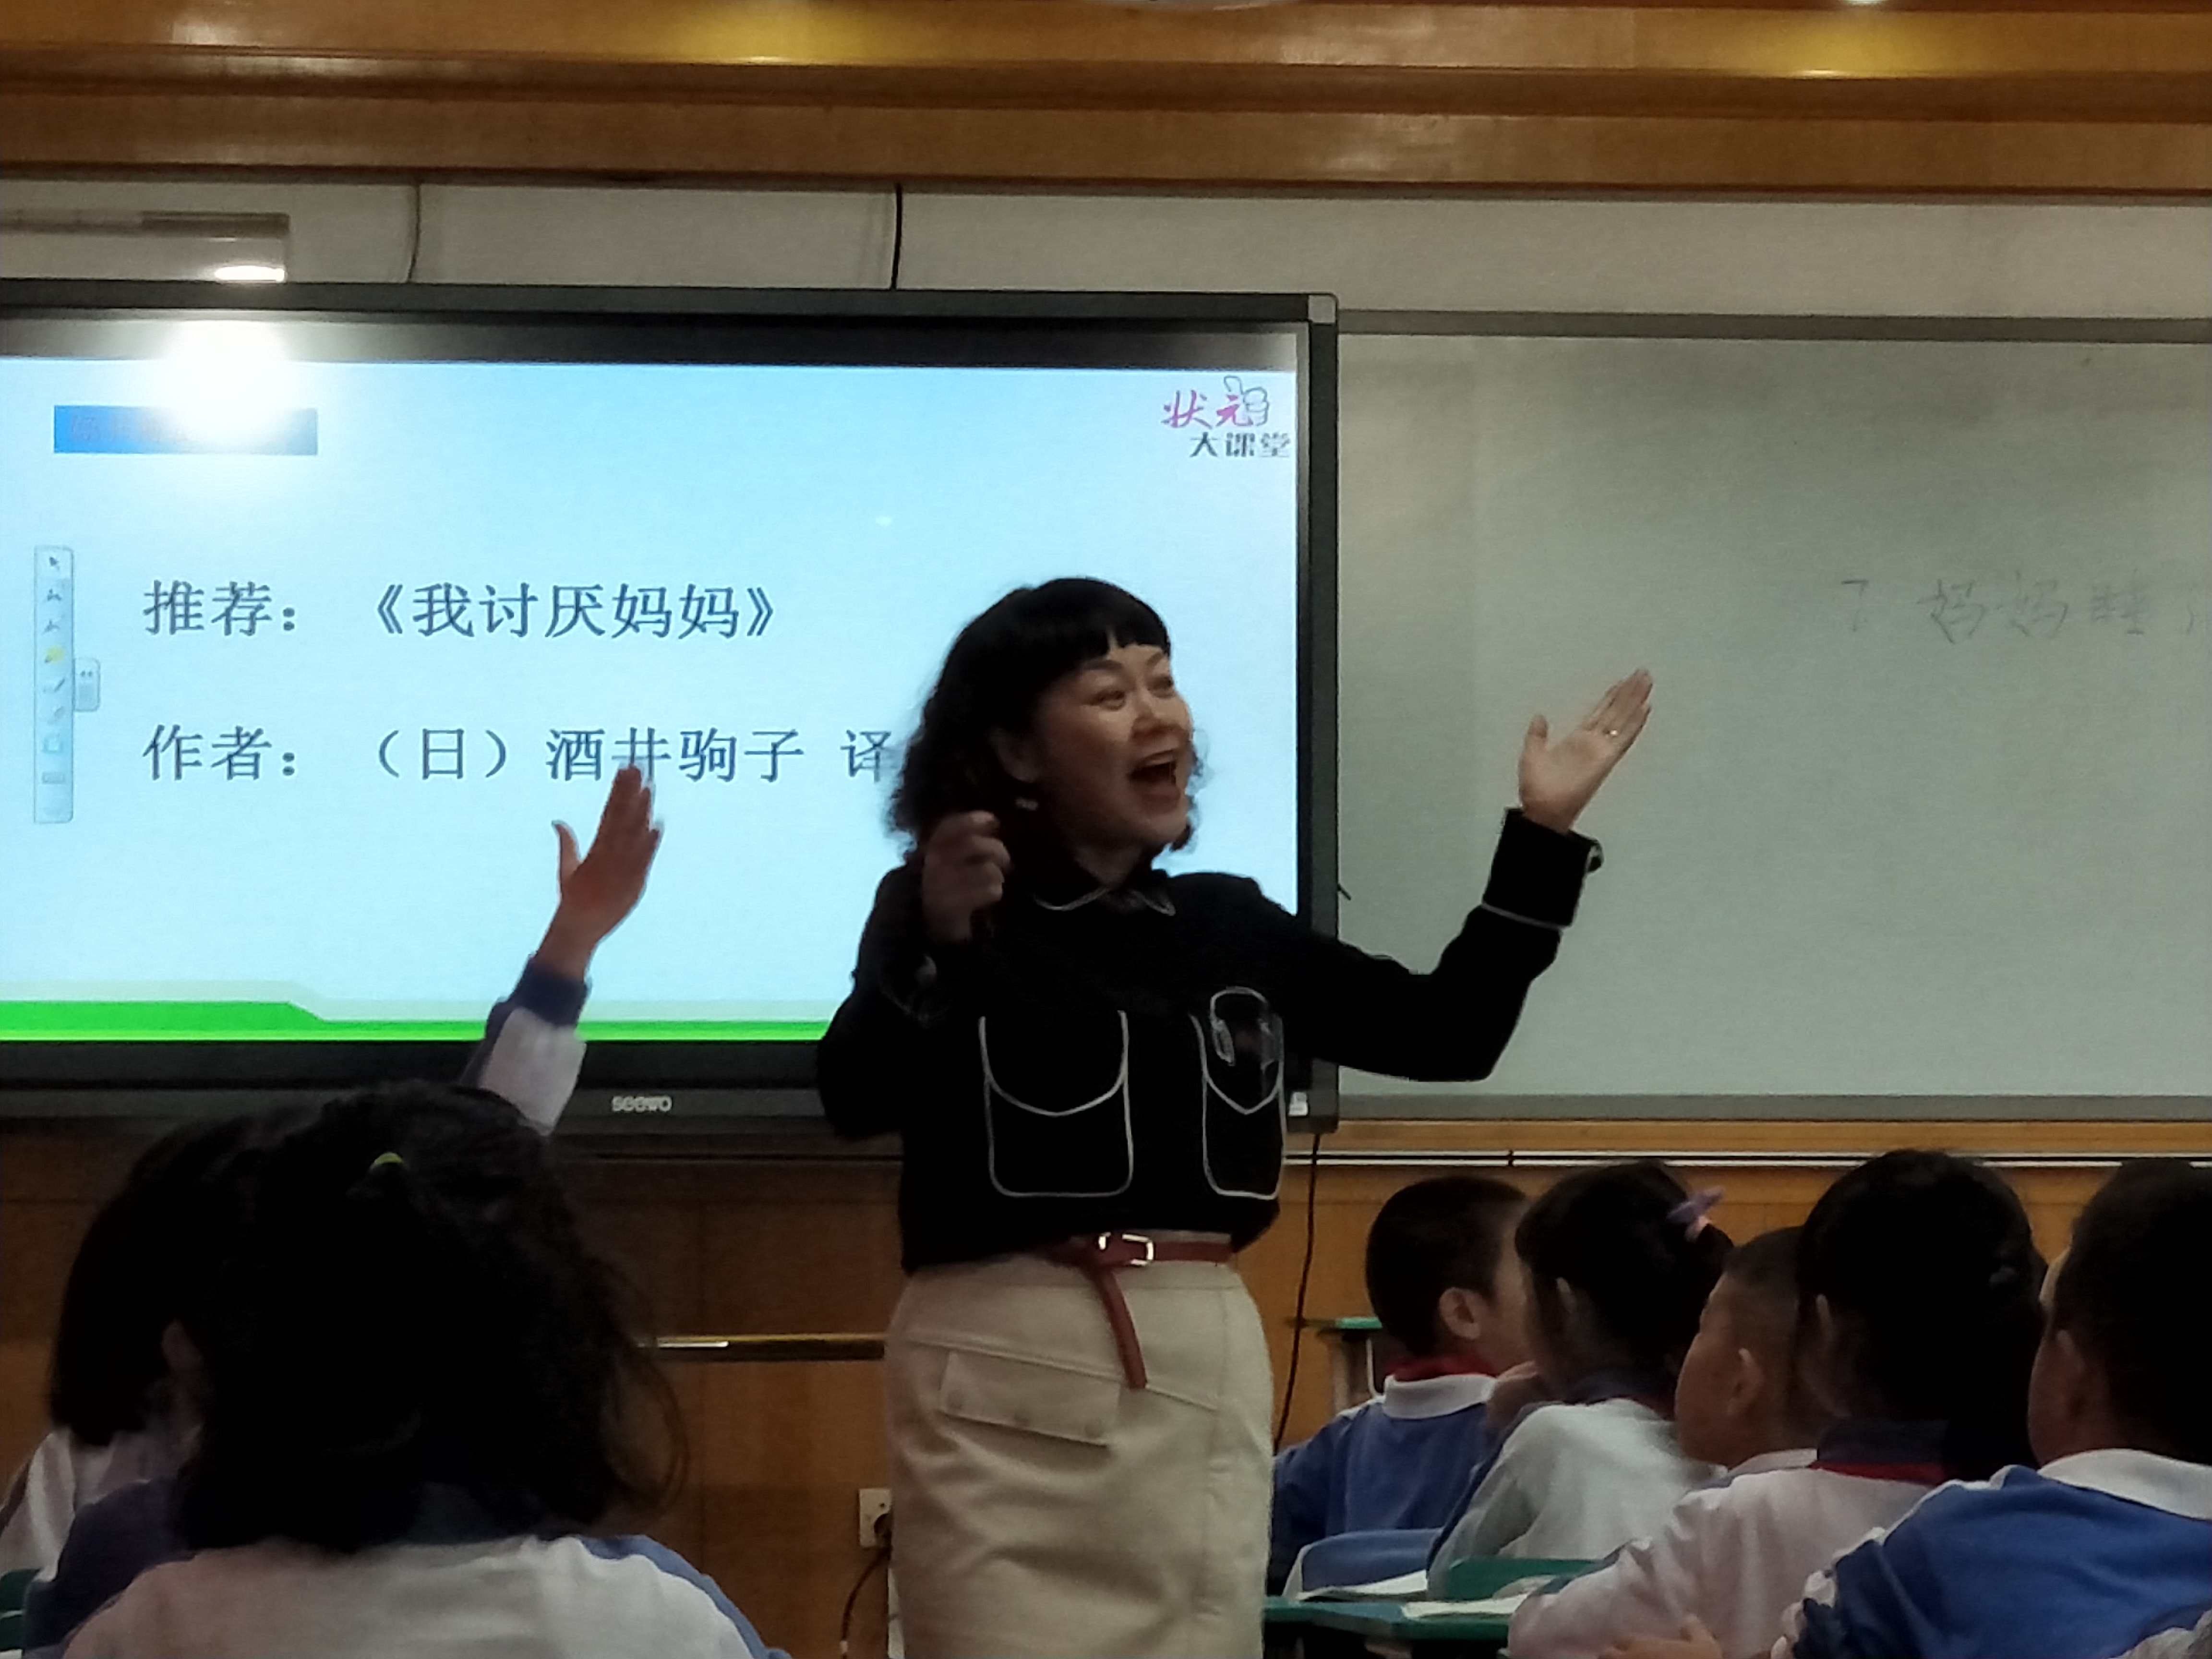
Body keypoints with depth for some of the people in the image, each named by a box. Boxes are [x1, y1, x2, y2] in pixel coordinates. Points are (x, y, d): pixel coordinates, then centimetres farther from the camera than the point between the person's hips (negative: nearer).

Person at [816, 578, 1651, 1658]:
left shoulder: (1230, 924, 13)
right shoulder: (935, 909, -4)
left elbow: (1452, 1030, 15)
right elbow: (855, 1102, -19)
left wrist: (1543, 834, 10)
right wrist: (936, 941, -35)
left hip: (1206, 1367, 5)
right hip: (1005, 1367, -5)